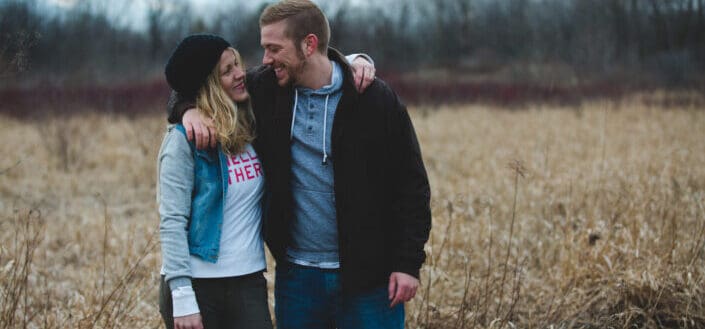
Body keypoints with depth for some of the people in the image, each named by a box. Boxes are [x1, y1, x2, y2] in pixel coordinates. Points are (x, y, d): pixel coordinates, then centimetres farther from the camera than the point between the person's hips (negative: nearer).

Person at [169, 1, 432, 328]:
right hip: (297, 275, 4)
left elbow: (411, 184, -5)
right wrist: (190, 109, -6)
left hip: (368, 276, -3)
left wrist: (408, 263, -10)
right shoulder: (266, 89, 1)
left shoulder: (375, 99, -8)